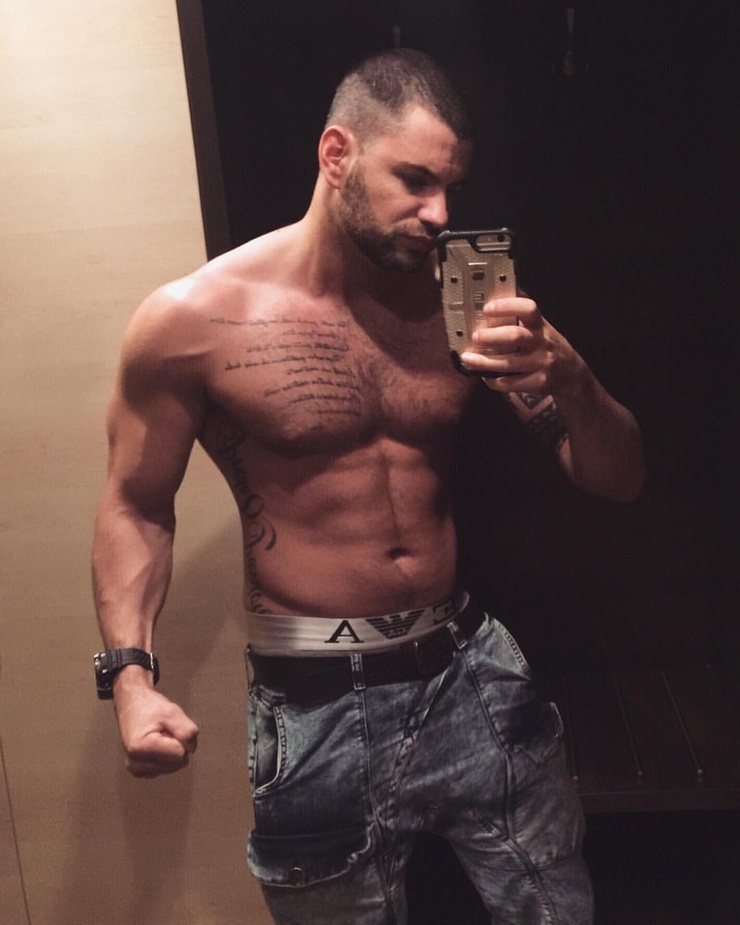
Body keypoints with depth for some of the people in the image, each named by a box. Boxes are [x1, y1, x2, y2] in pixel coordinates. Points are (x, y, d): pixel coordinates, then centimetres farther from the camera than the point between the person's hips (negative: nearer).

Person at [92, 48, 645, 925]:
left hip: (473, 675, 4)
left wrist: (569, 381, -21)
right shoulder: (192, 321, -12)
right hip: (318, 708, -3)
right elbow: (135, 507, 0)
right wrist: (129, 672, -14)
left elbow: (618, 480, 0)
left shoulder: (464, 300, -1)